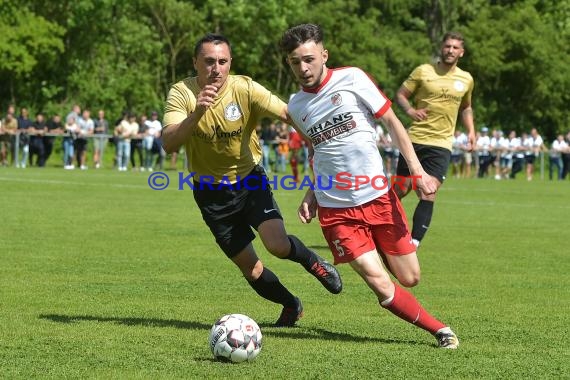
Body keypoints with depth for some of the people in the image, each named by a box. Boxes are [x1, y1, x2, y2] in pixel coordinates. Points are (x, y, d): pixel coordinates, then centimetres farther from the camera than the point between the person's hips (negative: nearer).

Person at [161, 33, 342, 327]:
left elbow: (289, 115, -16)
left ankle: (311, 261, 13)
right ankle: (291, 306, 36)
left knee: (278, 245, -23)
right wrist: (197, 113, -45)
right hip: (211, 192, 1)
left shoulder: (245, 90, -18)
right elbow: (169, 144, -30)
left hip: (250, 180, -1)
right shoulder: (181, 94, -18)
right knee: (250, 269, 6)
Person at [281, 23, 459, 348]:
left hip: (379, 197, -1)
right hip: (336, 209, 1)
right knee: (381, 285, -12)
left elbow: (391, 122, -2)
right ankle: (440, 330, 6)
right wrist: (313, 194, 10)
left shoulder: (351, 79, -5)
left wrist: (417, 169, -12)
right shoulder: (296, 106, 7)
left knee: (409, 278, 4)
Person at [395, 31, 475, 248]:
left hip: (441, 145, 1)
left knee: (428, 197, -11)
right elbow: (400, 94, 4)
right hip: (414, 140, -1)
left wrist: (470, 131, 12)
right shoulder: (423, 71, 0)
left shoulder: (466, 80, 10)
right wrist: (410, 110, -16)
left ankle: (413, 244, -10)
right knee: (401, 191, 4)